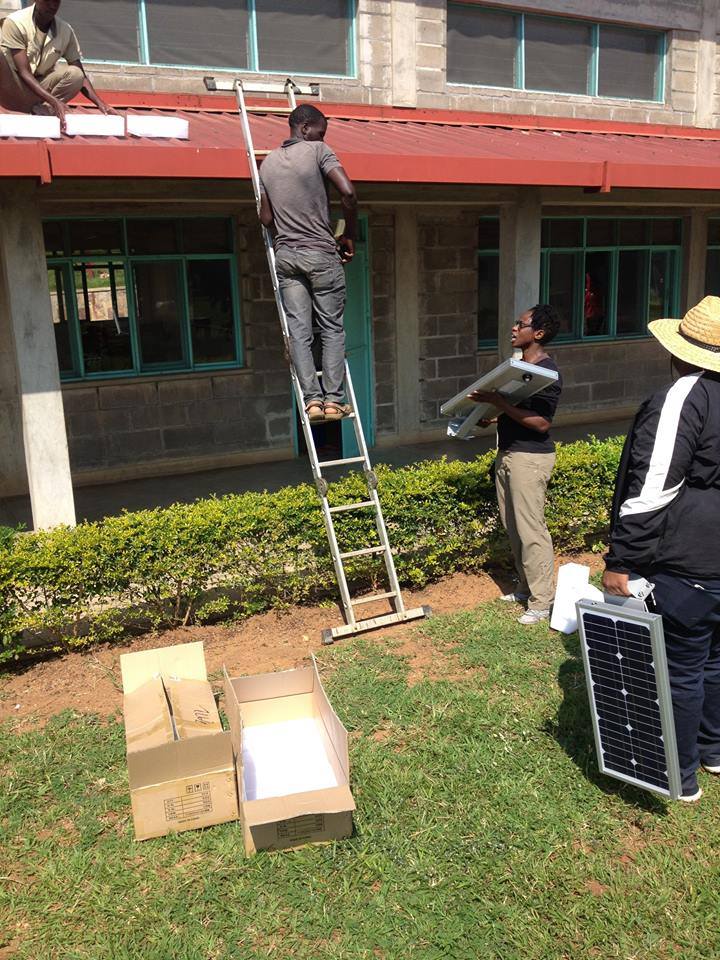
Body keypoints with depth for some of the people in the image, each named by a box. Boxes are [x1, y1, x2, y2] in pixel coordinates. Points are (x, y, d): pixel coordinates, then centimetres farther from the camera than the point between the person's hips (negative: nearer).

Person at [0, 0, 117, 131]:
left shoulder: (66, 31, -4)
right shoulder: (15, 22, -15)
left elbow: (80, 75, -3)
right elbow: (23, 72, -21)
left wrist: (101, 104, -20)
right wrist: (54, 101, -35)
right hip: (12, 89, -3)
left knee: (75, 74, -21)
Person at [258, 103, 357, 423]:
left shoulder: (268, 162, 12)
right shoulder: (318, 151, -4)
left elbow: (266, 217, 12)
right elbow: (348, 192, -16)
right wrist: (349, 235, -4)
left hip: (286, 256, 4)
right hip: (322, 254, -4)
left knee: (299, 331, 2)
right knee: (332, 328, 3)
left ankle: (312, 399, -3)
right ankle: (333, 399, 1)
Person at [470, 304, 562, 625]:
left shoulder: (548, 372, -16)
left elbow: (541, 422, -23)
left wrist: (499, 402, -25)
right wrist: (491, 414, 7)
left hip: (530, 457, -10)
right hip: (507, 453, 10)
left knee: (530, 529, -5)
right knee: (512, 526, 16)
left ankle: (541, 601, 6)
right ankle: (525, 586, 30)